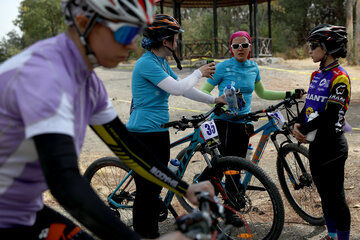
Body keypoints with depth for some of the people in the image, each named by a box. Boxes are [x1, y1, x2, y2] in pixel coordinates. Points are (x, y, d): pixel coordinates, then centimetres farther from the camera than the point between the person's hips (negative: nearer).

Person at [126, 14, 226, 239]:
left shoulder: (162, 63, 14)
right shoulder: (147, 63, -17)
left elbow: (183, 89, 20)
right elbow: (178, 88, -21)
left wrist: (214, 100, 18)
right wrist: (199, 73, -5)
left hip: (159, 132, 10)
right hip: (144, 133, -10)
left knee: (155, 187, 16)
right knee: (147, 189, -4)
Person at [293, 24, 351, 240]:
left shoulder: (339, 78, -15)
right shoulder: (317, 75, 12)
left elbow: (330, 115, -21)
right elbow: (309, 105, 13)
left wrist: (305, 129, -15)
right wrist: (298, 125, -4)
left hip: (332, 144, -8)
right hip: (316, 143, 9)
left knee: (335, 195, 0)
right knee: (324, 193, 17)